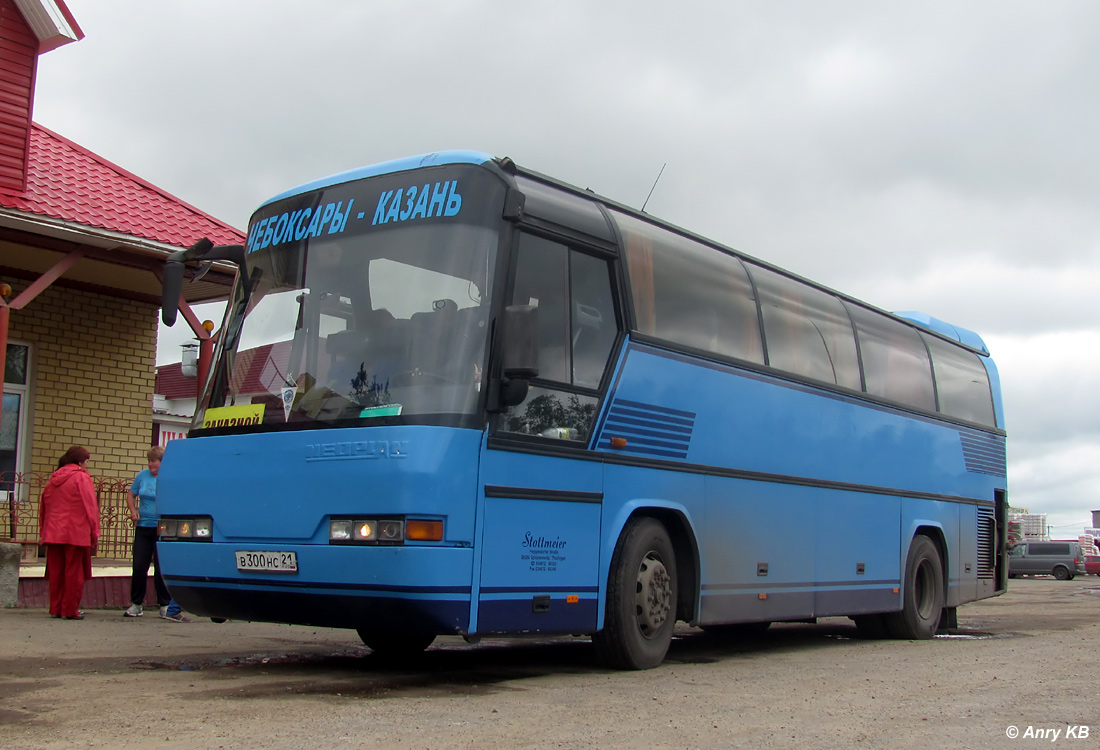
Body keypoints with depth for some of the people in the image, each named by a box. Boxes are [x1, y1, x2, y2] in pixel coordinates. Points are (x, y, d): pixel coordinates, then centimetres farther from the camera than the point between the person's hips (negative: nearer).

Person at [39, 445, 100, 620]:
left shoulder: (54, 478, 13)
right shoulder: (81, 477, -6)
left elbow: (44, 506, 16)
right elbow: (90, 507, -9)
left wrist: (44, 530, 20)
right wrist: (94, 532, -4)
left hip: (54, 532, 6)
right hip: (76, 533, -6)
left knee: (55, 571, 11)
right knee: (73, 572, 0)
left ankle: (55, 608, 15)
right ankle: (70, 610, 2)